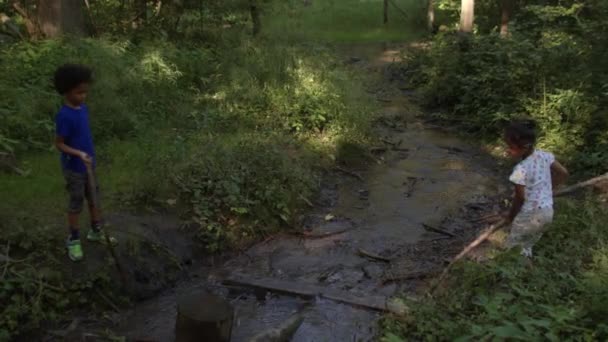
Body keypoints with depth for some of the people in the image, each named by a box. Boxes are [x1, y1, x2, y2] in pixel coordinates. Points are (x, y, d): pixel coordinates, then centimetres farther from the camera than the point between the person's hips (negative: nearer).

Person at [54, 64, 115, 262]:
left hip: (89, 165, 7)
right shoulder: (64, 116, -24)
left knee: (94, 199, 18)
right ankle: (73, 240, 24)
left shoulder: (83, 109, 0)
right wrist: (79, 154, -33)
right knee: (76, 204, 7)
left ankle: (96, 231, 36)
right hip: (74, 168, -7)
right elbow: (59, 144, -19)